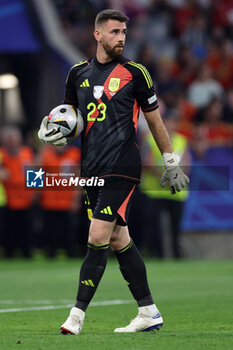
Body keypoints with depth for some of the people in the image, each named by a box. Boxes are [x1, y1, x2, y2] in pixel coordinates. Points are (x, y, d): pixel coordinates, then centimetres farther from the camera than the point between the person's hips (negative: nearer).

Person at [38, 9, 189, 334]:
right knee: (119, 240, 8)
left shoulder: (134, 72, -1)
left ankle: (77, 315, -12)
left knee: (98, 238, -12)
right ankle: (149, 313, 16)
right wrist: (52, 129, 2)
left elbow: (154, 119, 6)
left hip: (121, 168, -5)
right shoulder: (78, 73, 11)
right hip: (91, 169, 5)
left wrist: (171, 164, 9)